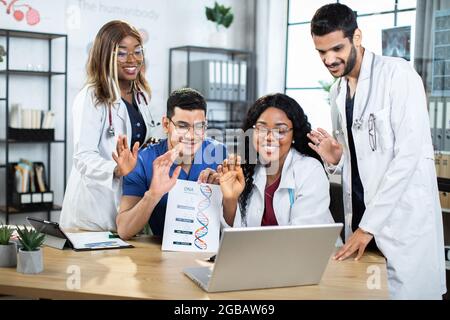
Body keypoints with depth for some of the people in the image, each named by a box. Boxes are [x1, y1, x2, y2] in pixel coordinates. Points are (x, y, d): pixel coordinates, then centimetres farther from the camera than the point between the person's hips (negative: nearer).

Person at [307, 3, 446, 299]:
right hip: (360, 219, 6)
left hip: (404, 220, -6)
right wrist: (335, 159, -4)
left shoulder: (397, 74, -10)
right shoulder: (338, 92, 11)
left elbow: (408, 154, -17)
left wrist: (369, 225, -18)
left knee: (405, 291, -3)